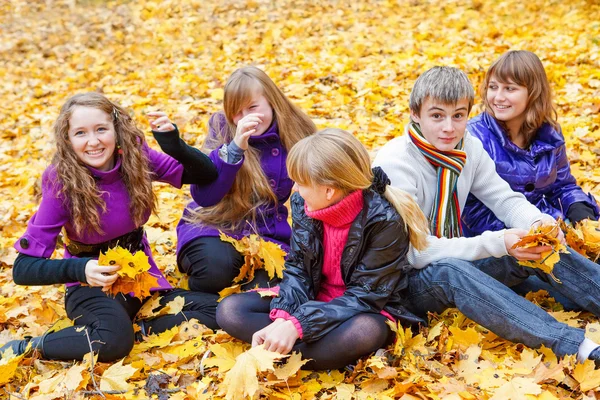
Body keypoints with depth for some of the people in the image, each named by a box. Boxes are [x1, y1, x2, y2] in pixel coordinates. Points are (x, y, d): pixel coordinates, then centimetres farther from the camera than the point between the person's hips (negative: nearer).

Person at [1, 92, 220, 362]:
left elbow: (207, 176, -6)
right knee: (114, 341, -36)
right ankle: (26, 348, -15)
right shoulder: (61, 184, -18)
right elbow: (23, 267, -19)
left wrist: (175, 143, -25)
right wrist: (80, 270, -37)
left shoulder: (136, 157, -10)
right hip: (92, 287, -4)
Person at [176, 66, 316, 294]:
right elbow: (203, 196, -21)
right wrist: (235, 147, -32)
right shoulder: (222, 129, -10)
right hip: (213, 226, -1)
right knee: (216, 270, -33)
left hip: (267, 233, 1)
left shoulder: (297, 136, -5)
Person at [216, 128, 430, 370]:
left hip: (363, 311, -6)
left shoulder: (384, 221, -24)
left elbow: (365, 295, -24)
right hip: (313, 300, 6)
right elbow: (296, 269, -3)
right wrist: (283, 317, -24)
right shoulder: (304, 205, -7)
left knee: (365, 331, -42)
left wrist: (297, 325, -34)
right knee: (229, 309, -14)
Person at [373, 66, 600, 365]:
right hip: (406, 281, -6)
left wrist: (538, 222, -21)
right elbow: (414, 252, -26)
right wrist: (495, 243, -34)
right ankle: (576, 346, -48)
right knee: (448, 271, -38)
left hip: (458, 262, 7)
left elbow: (506, 199, 3)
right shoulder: (393, 163, -21)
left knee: (537, 249, -14)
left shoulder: (468, 148, -1)